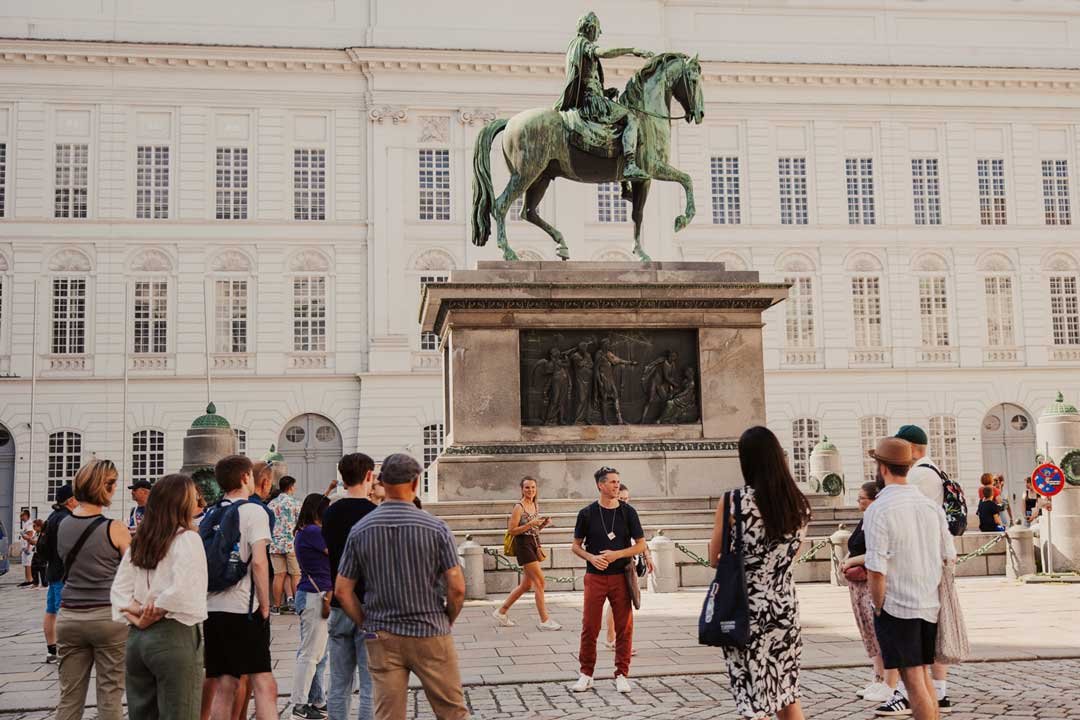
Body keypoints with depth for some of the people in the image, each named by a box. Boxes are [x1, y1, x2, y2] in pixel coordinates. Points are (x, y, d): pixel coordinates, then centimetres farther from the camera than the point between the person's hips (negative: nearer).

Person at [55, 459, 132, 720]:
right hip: (107, 617, -5)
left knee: (69, 698, 10)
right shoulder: (115, 529, -11)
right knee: (110, 697, 4)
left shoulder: (63, 525, 4)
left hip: (69, 617, 5)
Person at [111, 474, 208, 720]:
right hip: (174, 636, -7)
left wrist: (139, 615, -3)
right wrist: (155, 614, -5)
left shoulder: (139, 542, 12)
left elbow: (119, 590, 8)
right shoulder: (186, 538, -8)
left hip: (136, 638, 7)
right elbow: (181, 591, -19)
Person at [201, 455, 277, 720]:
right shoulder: (253, 511, -6)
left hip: (211, 608, 7)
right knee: (263, 683, -5)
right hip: (244, 608, -6)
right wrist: (265, 606, -8)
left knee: (223, 686, 11)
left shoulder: (209, 515, 13)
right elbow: (258, 561, -15)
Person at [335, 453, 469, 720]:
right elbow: (457, 588, -11)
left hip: (381, 638, 3)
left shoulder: (360, 530, -2)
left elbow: (342, 590, 0)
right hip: (430, 635, -2)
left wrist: (367, 624, 11)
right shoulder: (435, 528, -10)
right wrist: (448, 621, 6)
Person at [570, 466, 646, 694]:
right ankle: (586, 674, 12)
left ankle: (621, 675, 13)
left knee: (624, 627, 2)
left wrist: (616, 554, -10)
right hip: (595, 577, 0)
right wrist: (591, 557, -11)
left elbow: (640, 545, 4)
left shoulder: (628, 512, 2)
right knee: (589, 626, 0)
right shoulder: (587, 513, 2)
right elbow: (576, 546, 9)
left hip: (621, 576, 1)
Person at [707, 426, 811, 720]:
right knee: (786, 693, 18)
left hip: (746, 608, -4)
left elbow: (714, 560, -2)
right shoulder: (798, 504, 0)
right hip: (785, 606, 4)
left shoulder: (733, 502, -13)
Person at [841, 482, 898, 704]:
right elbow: (856, 549, 26)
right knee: (871, 635, 15)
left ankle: (890, 686, -2)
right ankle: (878, 681, 23)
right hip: (860, 586, 10)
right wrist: (846, 561, 6)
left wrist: (853, 561, -15)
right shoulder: (864, 521, 16)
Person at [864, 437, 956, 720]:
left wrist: (878, 607, -6)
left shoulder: (878, 510, -15)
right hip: (930, 605, 6)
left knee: (913, 679, 0)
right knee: (923, 673, 18)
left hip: (896, 607, -6)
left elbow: (876, 571, -18)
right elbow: (950, 557, 11)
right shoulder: (932, 506, 3)